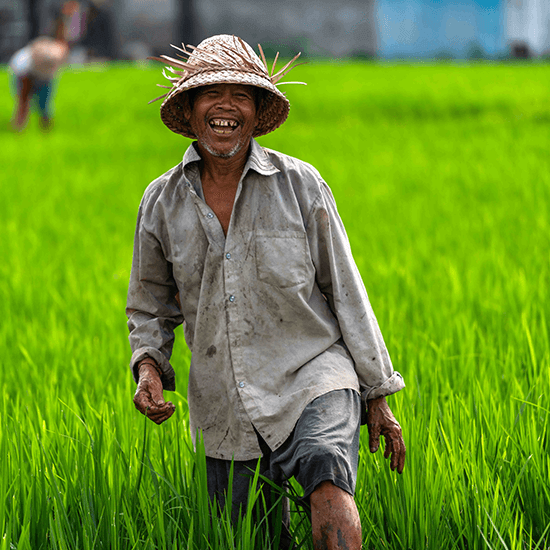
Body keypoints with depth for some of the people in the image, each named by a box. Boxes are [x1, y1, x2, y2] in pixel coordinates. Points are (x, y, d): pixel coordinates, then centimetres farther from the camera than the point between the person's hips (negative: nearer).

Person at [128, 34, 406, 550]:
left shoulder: (299, 184, -3)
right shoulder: (162, 202, 4)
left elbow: (345, 291, 4)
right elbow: (150, 306, 17)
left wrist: (377, 395, 4)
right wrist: (148, 367, -4)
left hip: (311, 377, -3)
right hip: (224, 409, 3)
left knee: (327, 487, -32)